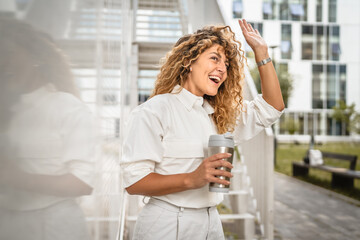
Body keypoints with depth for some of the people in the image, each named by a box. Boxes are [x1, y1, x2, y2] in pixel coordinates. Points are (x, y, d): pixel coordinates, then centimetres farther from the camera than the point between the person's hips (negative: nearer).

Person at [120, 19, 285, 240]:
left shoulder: (219, 114, 8)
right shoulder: (156, 110, -13)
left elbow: (271, 108, 10)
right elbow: (134, 181, -18)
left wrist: (262, 53, 3)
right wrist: (191, 179, -30)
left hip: (211, 222, 7)